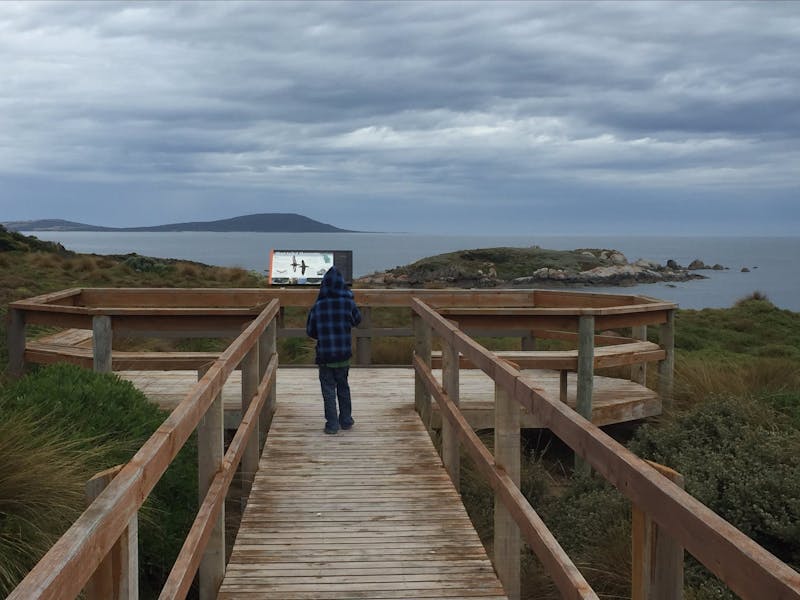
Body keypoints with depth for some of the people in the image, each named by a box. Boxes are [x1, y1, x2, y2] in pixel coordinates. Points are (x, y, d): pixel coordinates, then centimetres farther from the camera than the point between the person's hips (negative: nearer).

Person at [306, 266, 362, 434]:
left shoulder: (317, 307, -9)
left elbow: (310, 331, 0)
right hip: (344, 353, 1)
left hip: (324, 355, -1)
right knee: (343, 386, 18)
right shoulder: (348, 303, -11)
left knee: (328, 389, 8)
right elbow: (357, 319, 9)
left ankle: (332, 423, 7)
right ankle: (346, 420, 25)